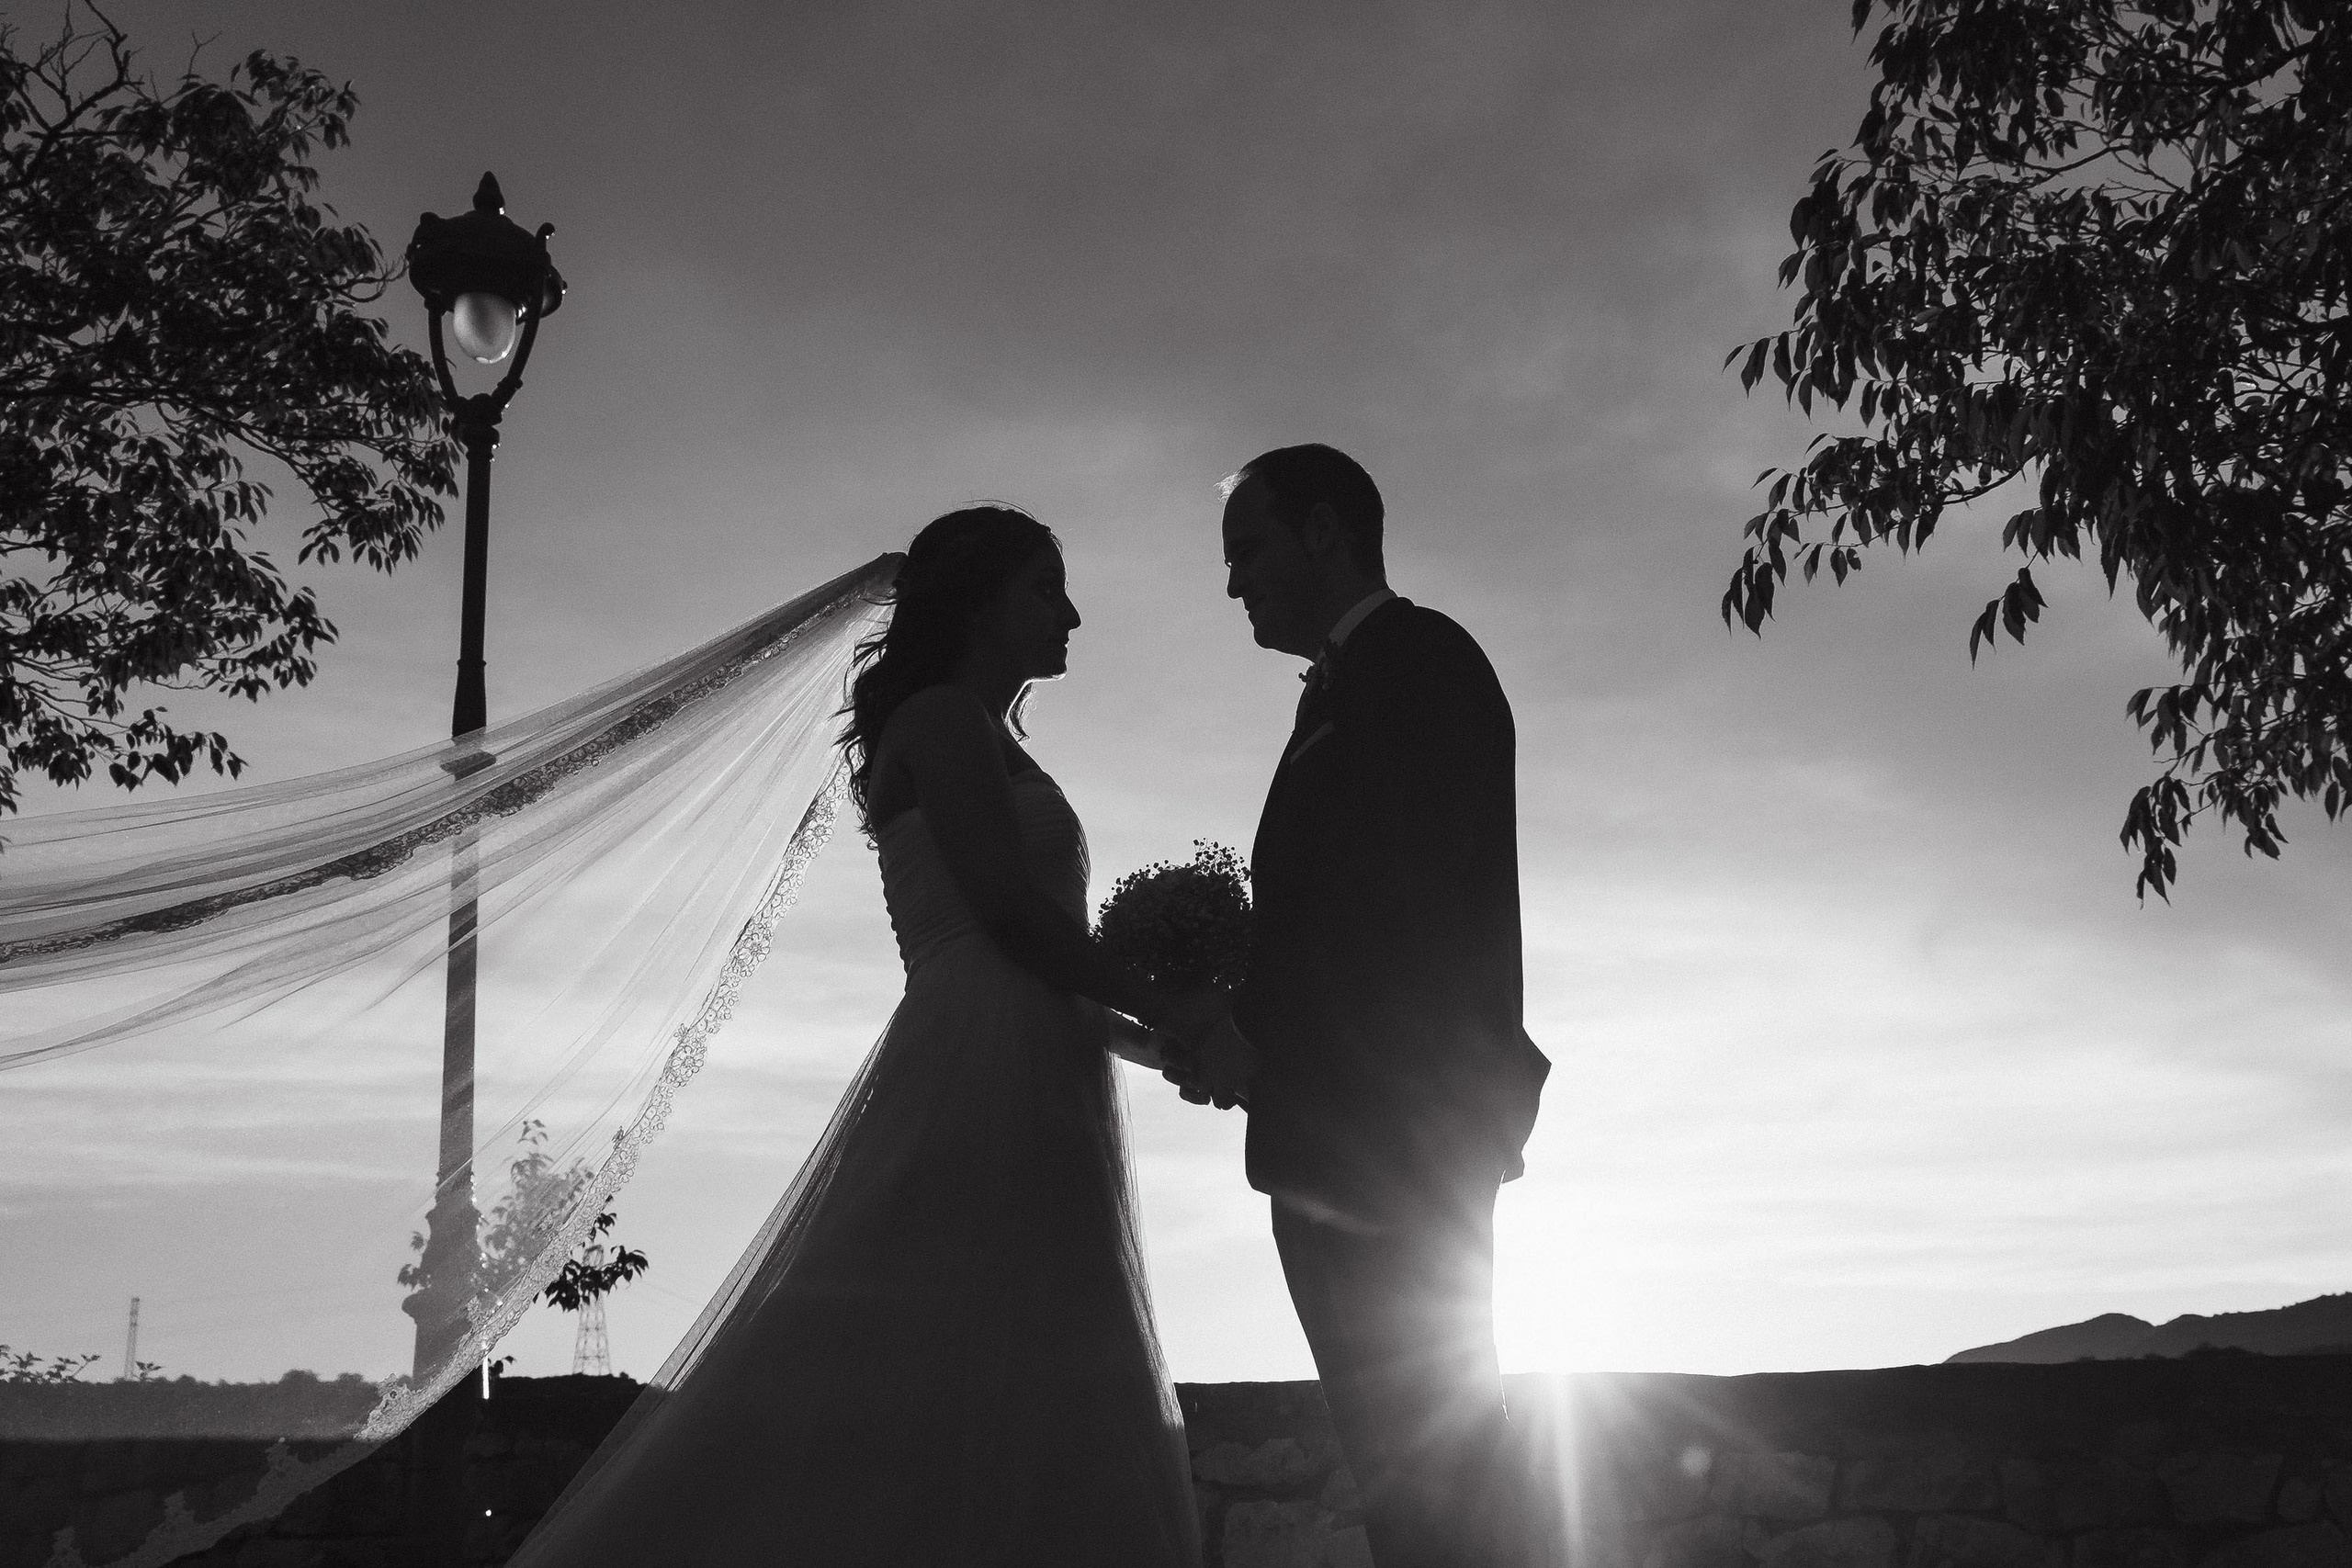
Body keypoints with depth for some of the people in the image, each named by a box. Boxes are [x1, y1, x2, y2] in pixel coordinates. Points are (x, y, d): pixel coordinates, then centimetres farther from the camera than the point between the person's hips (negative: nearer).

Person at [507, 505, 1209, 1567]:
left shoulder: (974, 737, 27)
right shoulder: (944, 717, -1)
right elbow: (1008, 904, -13)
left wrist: (1145, 1027, 13)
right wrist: (1160, 1010, -4)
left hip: (1021, 1106, 10)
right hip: (984, 1091, -9)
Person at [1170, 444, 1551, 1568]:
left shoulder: (1409, 655, -3)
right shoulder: (1367, 680, 24)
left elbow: (1407, 886, -15)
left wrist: (1256, 1031, -12)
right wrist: (1239, 1031, 5)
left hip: (1394, 1121, -9)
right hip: (1375, 1131, 9)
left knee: (1422, 1444, -10)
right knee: (1418, 1445, 8)